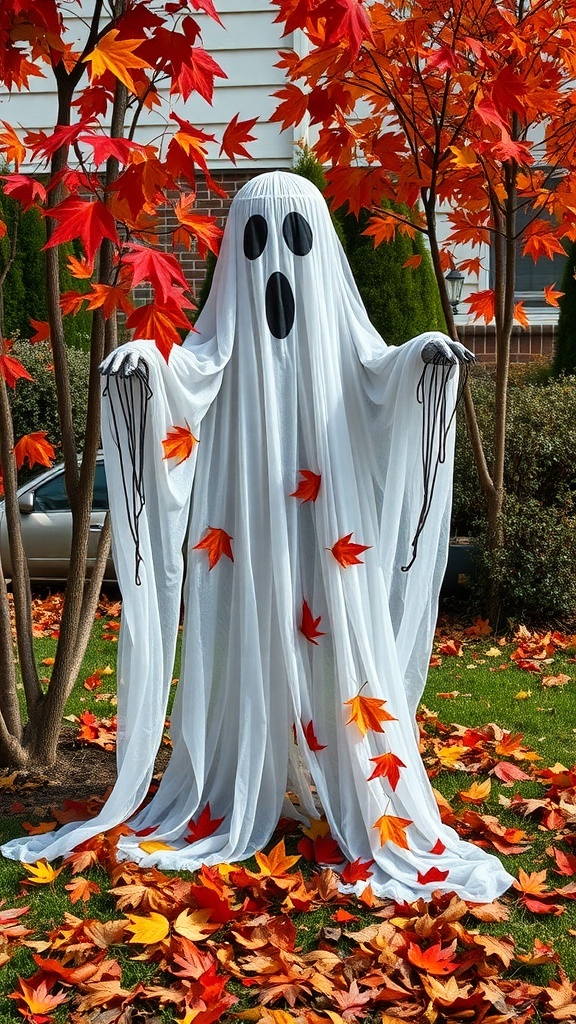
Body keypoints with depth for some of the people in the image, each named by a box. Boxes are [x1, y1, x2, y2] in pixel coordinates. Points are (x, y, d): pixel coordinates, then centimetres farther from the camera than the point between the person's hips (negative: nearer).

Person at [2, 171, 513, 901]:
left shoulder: (335, 322, 7)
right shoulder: (230, 320, 5)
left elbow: (375, 368, -8)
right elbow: (199, 362, -13)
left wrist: (424, 356, -28)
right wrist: (147, 361, -33)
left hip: (326, 530, 0)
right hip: (245, 523, 0)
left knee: (337, 642, -1)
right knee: (248, 646, 1)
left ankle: (361, 796, 9)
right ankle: (244, 793, 13)